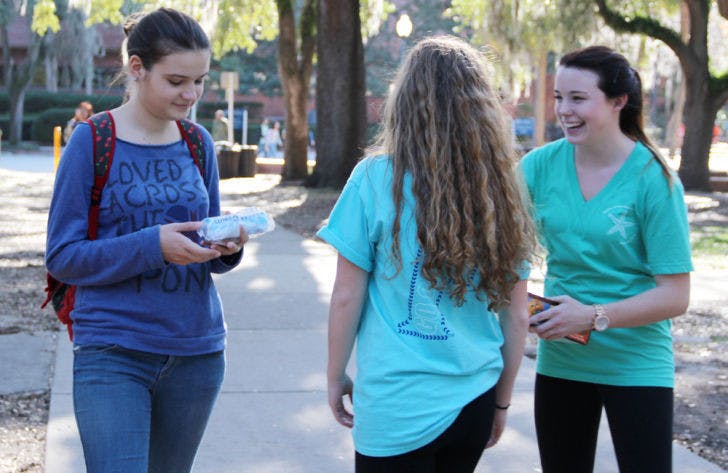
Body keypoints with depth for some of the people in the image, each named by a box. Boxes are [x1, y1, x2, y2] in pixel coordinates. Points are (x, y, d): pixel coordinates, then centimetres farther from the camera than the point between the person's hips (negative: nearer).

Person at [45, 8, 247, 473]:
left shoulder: (198, 142, 7)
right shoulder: (92, 141, -6)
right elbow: (62, 256, -8)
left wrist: (227, 247, -10)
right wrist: (151, 245, -21)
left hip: (196, 349, 5)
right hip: (113, 353, -4)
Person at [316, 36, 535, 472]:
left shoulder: (376, 178, -10)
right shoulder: (503, 192, 1)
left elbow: (347, 298, -8)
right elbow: (516, 317, 6)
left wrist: (336, 376, 6)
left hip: (398, 409, -4)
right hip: (473, 402, 4)